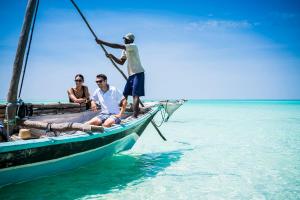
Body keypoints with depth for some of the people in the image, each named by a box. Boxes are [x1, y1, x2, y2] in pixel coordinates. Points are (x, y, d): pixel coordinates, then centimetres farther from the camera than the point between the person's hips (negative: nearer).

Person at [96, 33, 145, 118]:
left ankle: (134, 115, -17)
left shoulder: (133, 46, -12)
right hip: (131, 74, 9)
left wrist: (102, 42, -21)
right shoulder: (125, 50, 14)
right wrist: (112, 56, 2)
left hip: (138, 73, -9)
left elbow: (117, 46, -23)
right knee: (125, 93, 9)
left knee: (135, 94, -14)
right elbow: (121, 62, 17)